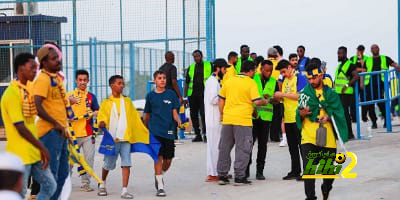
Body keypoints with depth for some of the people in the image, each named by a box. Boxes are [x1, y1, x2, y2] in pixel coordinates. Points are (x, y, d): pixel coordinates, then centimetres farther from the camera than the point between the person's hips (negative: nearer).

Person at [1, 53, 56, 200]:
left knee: (50, 185, 9)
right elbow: (20, 128, -20)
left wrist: (40, 149, 15)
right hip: (20, 155, -9)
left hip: (34, 153, 9)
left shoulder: (27, 90, 13)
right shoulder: (12, 94, -16)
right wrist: (42, 148, -18)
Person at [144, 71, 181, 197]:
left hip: (168, 131, 2)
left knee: (168, 160, 4)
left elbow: (174, 113, 5)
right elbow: (147, 115, 13)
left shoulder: (171, 94, 6)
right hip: (155, 131, -2)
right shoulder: (150, 95, 5)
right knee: (158, 157, -10)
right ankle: (160, 187, -6)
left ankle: (159, 176, 35)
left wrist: (178, 120, -16)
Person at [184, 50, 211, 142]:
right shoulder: (191, 67, 14)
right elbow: (187, 83, 16)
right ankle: (197, 134, 14)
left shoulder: (209, 65, 6)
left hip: (204, 94, -4)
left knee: (204, 114, -12)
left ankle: (205, 134, -7)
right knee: (194, 115, 5)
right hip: (192, 94, 4)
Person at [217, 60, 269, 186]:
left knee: (224, 147, 12)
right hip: (243, 120, -5)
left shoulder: (229, 81, 11)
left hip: (227, 119, 5)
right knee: (242, 148, 2)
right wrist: (265, 102, 7)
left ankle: (222, 175, 15)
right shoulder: (251, 83, -5)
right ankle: (239, 177, 1)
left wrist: (222, 114, 22)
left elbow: (221, 99, 14)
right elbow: (257, 101, -12)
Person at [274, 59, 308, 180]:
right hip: (288, 118, 8)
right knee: (292, 146, 11)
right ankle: (295, 171, 17)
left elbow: (300, 95, -17)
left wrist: (283, 94, -16)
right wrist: (278, 97, -1)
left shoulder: (300, 78, -7)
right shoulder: (285, 81, 16)